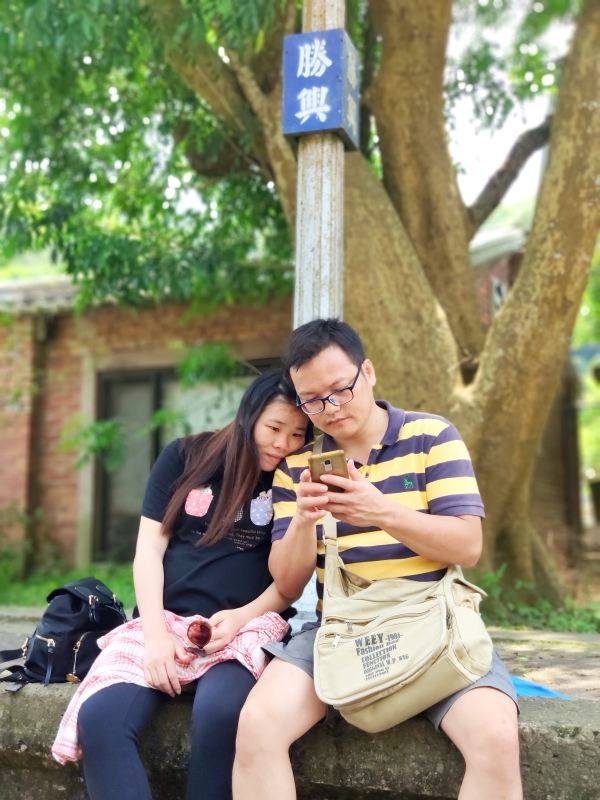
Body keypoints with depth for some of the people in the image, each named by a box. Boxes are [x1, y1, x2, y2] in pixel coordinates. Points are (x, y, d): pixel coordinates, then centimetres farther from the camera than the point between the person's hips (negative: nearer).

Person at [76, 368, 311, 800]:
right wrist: (155, 632, -9)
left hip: (247, 625, -1)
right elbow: (149, 548, 4)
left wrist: (242, 616, -14)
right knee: (98, 715, -25)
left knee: (219, 713, -34)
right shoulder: (185, 457, 8)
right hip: (165, 621, 2)